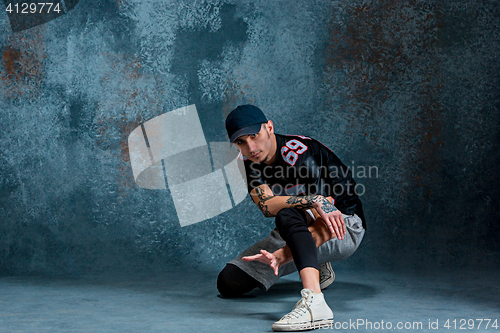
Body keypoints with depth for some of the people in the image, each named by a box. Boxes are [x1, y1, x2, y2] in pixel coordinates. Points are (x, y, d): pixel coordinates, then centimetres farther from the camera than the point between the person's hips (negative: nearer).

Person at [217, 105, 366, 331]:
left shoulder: (300, 154, -25)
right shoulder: (250, 161, -5)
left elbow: (325, 224, -30)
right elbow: (267, 205, -24)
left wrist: (282, 255, -45)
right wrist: (313, 199, -43)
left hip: (345, 228, -7)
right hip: (296, 234, 7)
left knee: (287, 215, -39)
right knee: (228, 282, -2)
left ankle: (314, 302, -55)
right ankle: (316, 268, 13)